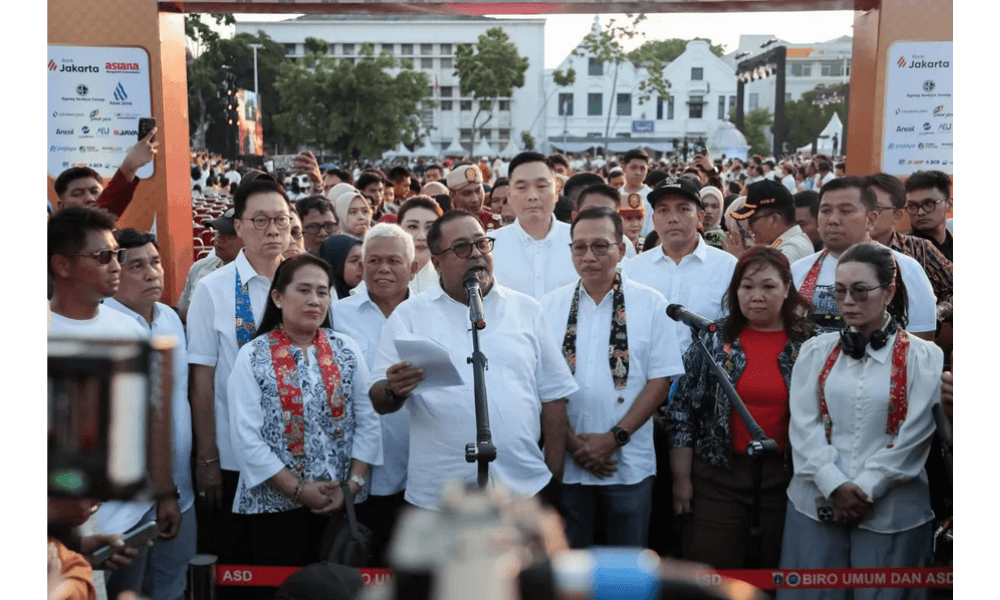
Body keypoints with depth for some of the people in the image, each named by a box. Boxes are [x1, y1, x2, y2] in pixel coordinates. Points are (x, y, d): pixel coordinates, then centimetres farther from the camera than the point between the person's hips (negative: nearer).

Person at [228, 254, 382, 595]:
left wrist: (352, 485, -8)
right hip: (275, 505, -2)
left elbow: (368, 422, 2)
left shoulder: (347, 350, 4)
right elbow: (246, 437, -10)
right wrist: (298, 490, -13)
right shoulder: (253, 356, -4)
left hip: (342, 503, 3)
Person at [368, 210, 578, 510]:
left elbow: (552, 394, 7)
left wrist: (554, 471, 2)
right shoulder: (409, 315, 2)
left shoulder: (527, 310, 7)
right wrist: (394, 391, -22)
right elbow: (379, 402, 0)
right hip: (439, 496, -1)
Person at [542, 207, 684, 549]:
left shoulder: (651, 304, -2)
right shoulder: (550, 306, 2)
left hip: (630, 463, -1)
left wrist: (614, 437, -13)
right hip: (565, 460, 1)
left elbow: (661, 380, -5)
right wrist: (572, 442, -9)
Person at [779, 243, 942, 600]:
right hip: (816, 503, 2)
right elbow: (803, 425, -2)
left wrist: (863, 490, -11)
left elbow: (912, 438, -6)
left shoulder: (924, 358, -1)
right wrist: (834, 485, -13)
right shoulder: (815, 352, 6)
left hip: (891, 511, -2)